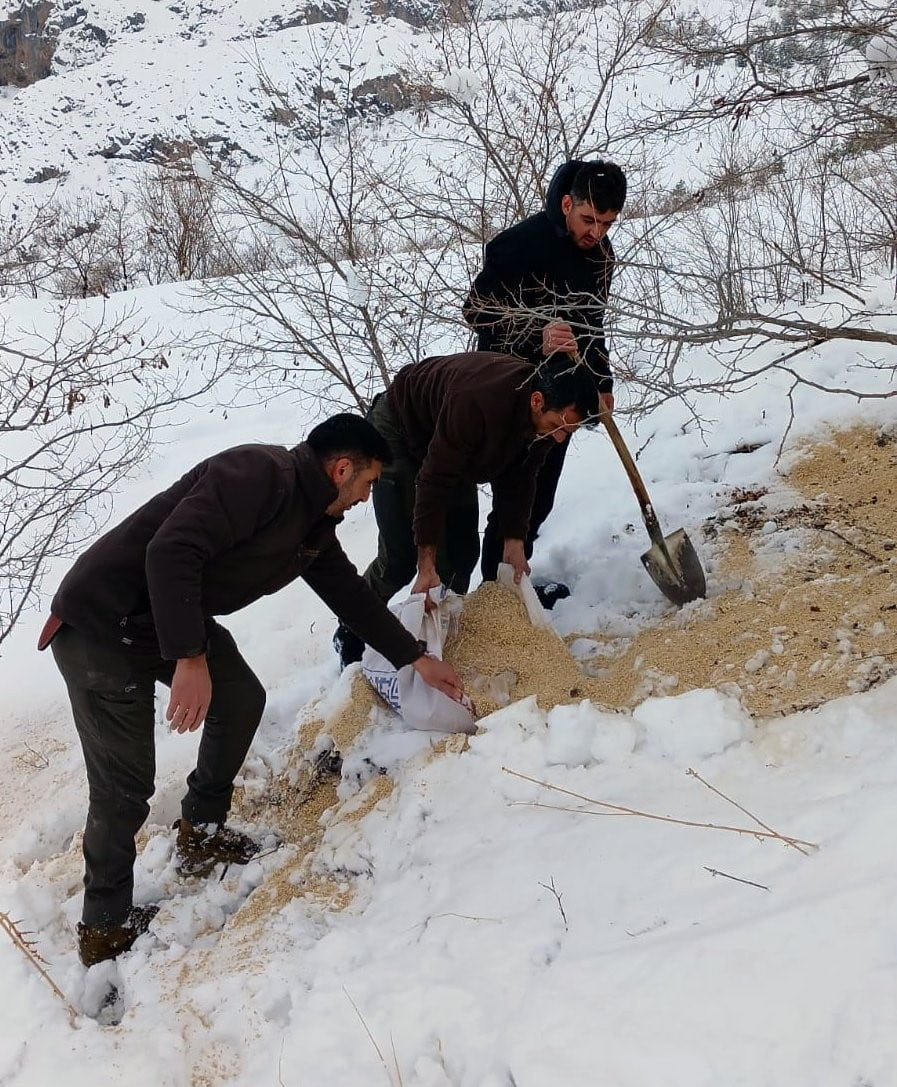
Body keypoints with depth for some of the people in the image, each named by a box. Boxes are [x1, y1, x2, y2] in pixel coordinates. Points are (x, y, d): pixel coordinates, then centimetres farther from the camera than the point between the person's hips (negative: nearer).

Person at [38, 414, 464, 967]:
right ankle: (105, 929, 12)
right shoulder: (260, 474, -22)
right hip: (101, 625, -10)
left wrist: (416, 658, 24)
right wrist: (190, 658, -32)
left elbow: (350, 592, 20)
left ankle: (202, 836, 30)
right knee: (126, 785, -5)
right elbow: (171, 551, -31)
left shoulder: (313, 525, 8)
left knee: (242, 699, 15)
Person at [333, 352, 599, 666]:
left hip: (456, 453, 7)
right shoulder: (476, 402, -44)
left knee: (462, 553, 1)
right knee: (399, 558, -10)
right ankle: (350, 635, 10)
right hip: (400, 433, -7)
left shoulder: (546, 416, -21)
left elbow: (519, 478, -5)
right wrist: (427, 568, -35)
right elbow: (434, 480, -38)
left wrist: (514, 540, -14)